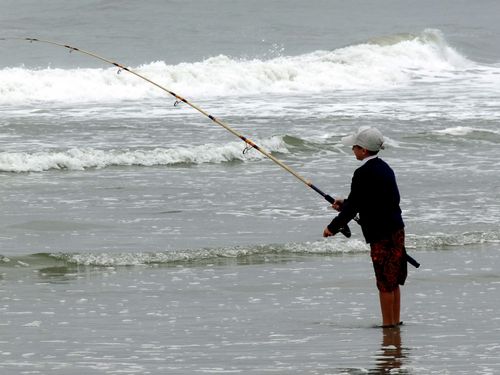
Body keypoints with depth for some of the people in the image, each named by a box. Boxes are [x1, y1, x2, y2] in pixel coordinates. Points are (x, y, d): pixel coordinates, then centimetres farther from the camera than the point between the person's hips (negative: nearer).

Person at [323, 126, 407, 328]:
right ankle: (395, 320, 23)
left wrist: (333, 227, -3)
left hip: (381, 235, -9)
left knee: (385, 282, 0)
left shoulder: (363, 173, -17)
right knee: (393, 280, 16)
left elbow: (352, 206, -14)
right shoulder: (384, 168, 11)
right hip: (396, 230, 9)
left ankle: (389, 323, 6)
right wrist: (346, 203, 28)